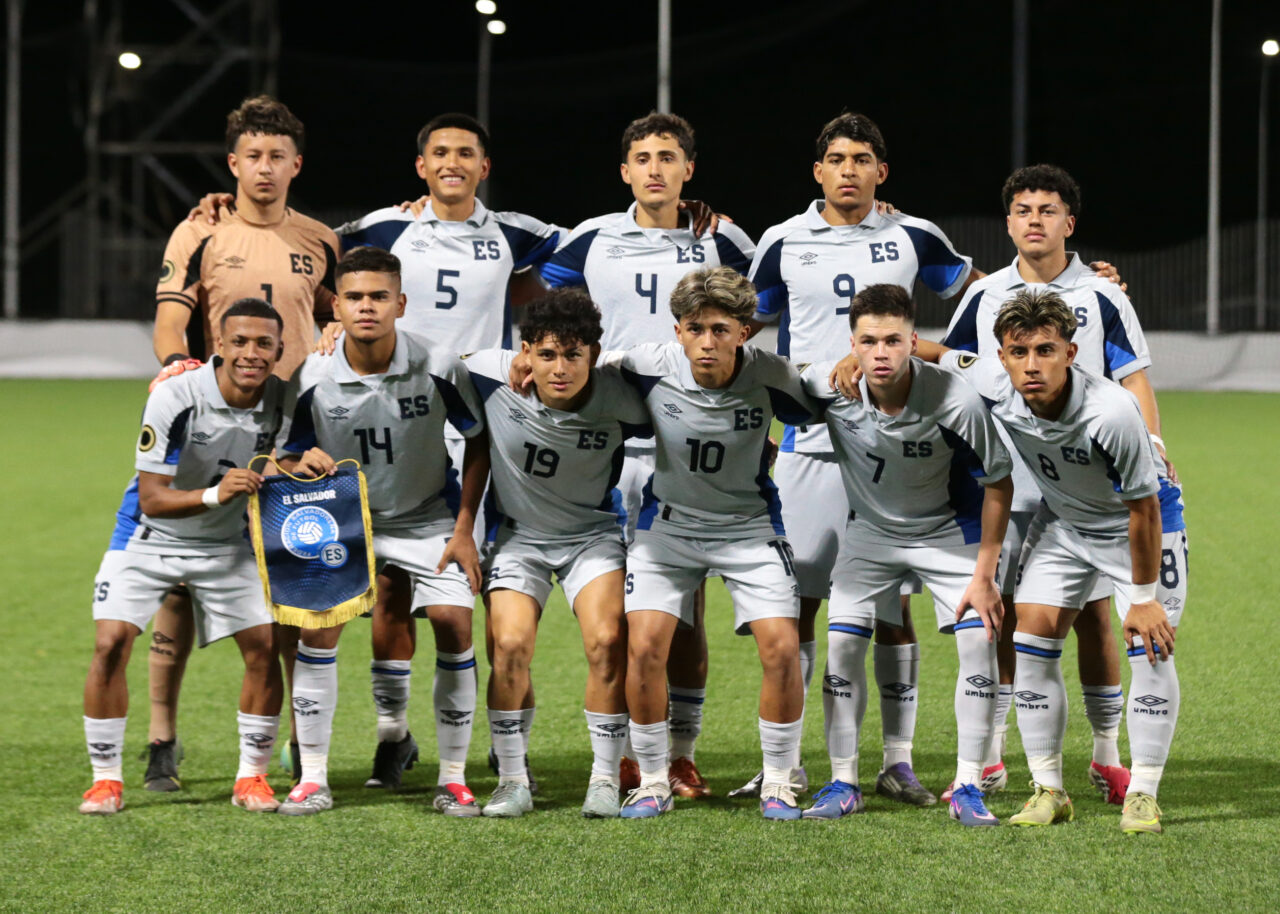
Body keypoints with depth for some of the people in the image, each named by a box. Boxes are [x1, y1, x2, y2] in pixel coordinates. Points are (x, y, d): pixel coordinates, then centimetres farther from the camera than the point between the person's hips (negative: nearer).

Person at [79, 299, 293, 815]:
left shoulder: (284, 401, -15)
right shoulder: (174, 399, -27)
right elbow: (152, 500, -25)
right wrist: (215, 494, -41)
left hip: (227, 541, 3)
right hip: (149, 539, -3)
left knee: (265, 647, -8)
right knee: (111, 643, -16)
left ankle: (252, 777, 8)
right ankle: (106, 779, -2)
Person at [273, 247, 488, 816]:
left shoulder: (438, 367, -18)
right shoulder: (312, 378, -17)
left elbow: (479, 442, -4)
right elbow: (288, 459, -5)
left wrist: (464, 529, -8)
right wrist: (304, 464, -30)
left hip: (429, 518, 0)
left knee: (454, 624, -15)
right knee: (318, 625, -16)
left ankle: (454, 779, -3)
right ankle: (312, 779, -5)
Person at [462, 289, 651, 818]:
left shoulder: (618, 399, -22)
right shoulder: (491, 374, -22)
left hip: (592, 531, -1)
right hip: (517, 532, 1)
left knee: (607, 641, -18)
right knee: (510, 645, -15)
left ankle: (605, 778, -4)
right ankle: (512, 781, 0)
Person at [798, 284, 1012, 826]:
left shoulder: (956, 403, -31)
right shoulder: (826, 385, -26)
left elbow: (998, 483, -16)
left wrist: (984, 575, -15)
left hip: (948, 530, -2)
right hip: (870, 529, 2)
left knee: (980, 640, -13)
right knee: (841, 643, -8)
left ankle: (968, 788, -4)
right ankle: (843, 784, 5)